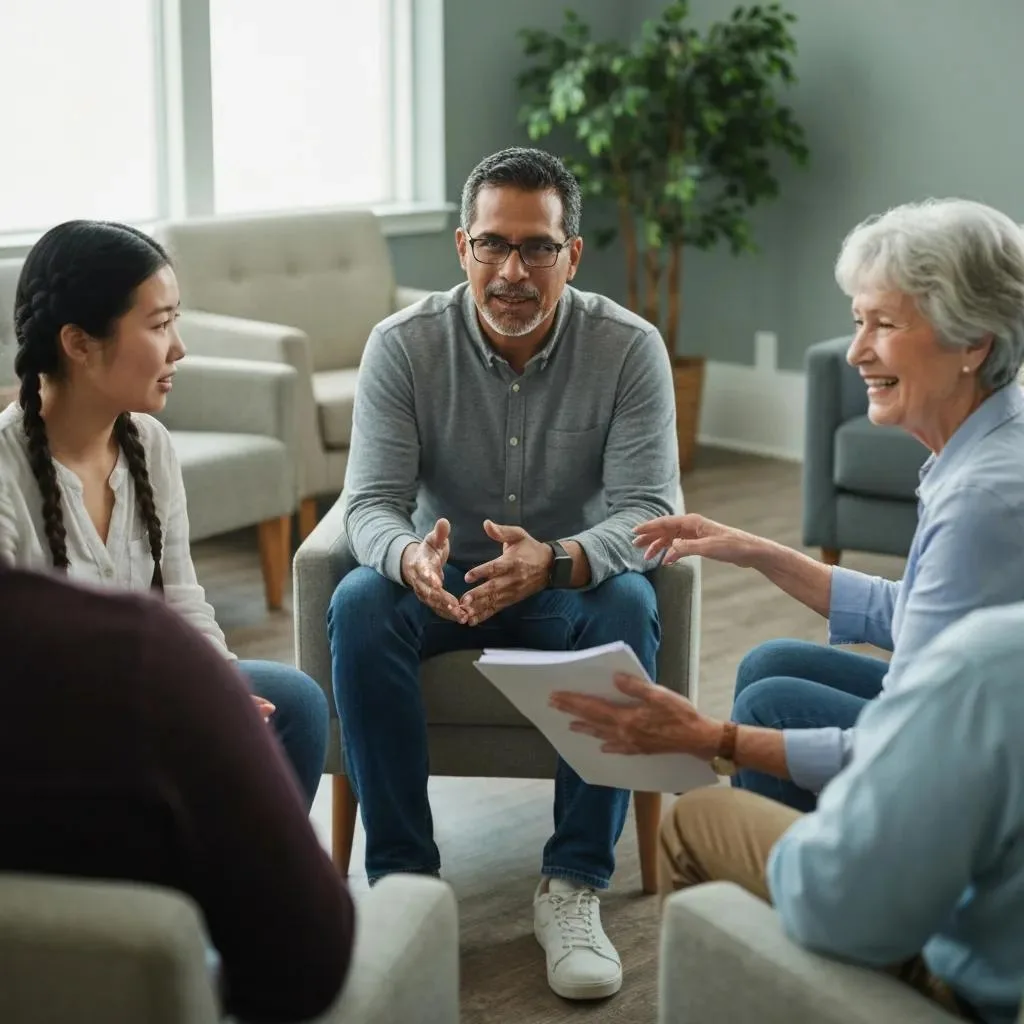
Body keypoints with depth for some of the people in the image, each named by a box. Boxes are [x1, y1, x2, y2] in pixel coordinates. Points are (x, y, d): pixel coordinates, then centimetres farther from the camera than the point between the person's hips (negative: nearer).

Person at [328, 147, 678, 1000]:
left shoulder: (629, 348, -15)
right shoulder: (404, 344, -12)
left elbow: (649, 510, -21)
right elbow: (371, 503, -17)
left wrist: (555, 561, -44)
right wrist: (411, 558, -43)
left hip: (570, 586, -1)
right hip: (442, 580, 1)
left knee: (629, 606, -33)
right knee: (359, 603, -30)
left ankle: (575, 885, -26)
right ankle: (403, 874, -22)